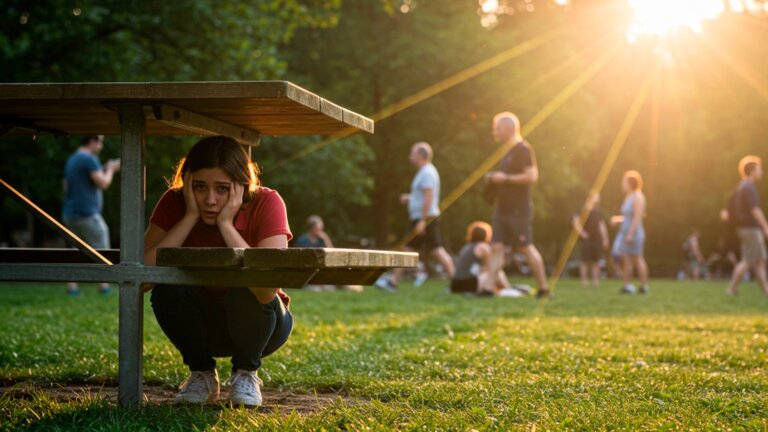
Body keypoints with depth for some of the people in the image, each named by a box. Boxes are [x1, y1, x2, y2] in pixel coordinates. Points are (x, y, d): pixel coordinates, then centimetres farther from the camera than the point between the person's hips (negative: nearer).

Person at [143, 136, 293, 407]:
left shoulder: (266, 203, -24)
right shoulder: (175, 202, -17)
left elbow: (268, 289, -39)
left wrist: (226, 224, -37)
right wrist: (191, 216, -32)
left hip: (253, 322, -2)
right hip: (201, 323, 2)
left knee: (246, 291, -34)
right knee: (168, 286, -28)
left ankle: (246, 373, -4)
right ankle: (201, 374, -2)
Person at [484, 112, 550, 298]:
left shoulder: (523, 149, -12)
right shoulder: (509, 152, 17)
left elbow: (531, 176, -21)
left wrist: (505, 178, -19)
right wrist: (494, 179, 11)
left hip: (518, 210, -9)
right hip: (503, 209, 9)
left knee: (526, 248, -1)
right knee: (497, 248, 0)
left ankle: (543, 288, 10)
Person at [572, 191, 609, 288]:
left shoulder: (598, 212, 15)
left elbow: (602, 225, 18)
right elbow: (576, 223, -7)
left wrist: (605, 239, 14)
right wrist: (582, 233, -16)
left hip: (597, 240, 5)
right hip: (586, 240, -5)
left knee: (596, 261, 3)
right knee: (585, 261, -6)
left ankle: (595, 280, 6)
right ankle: (584, 280, -3)